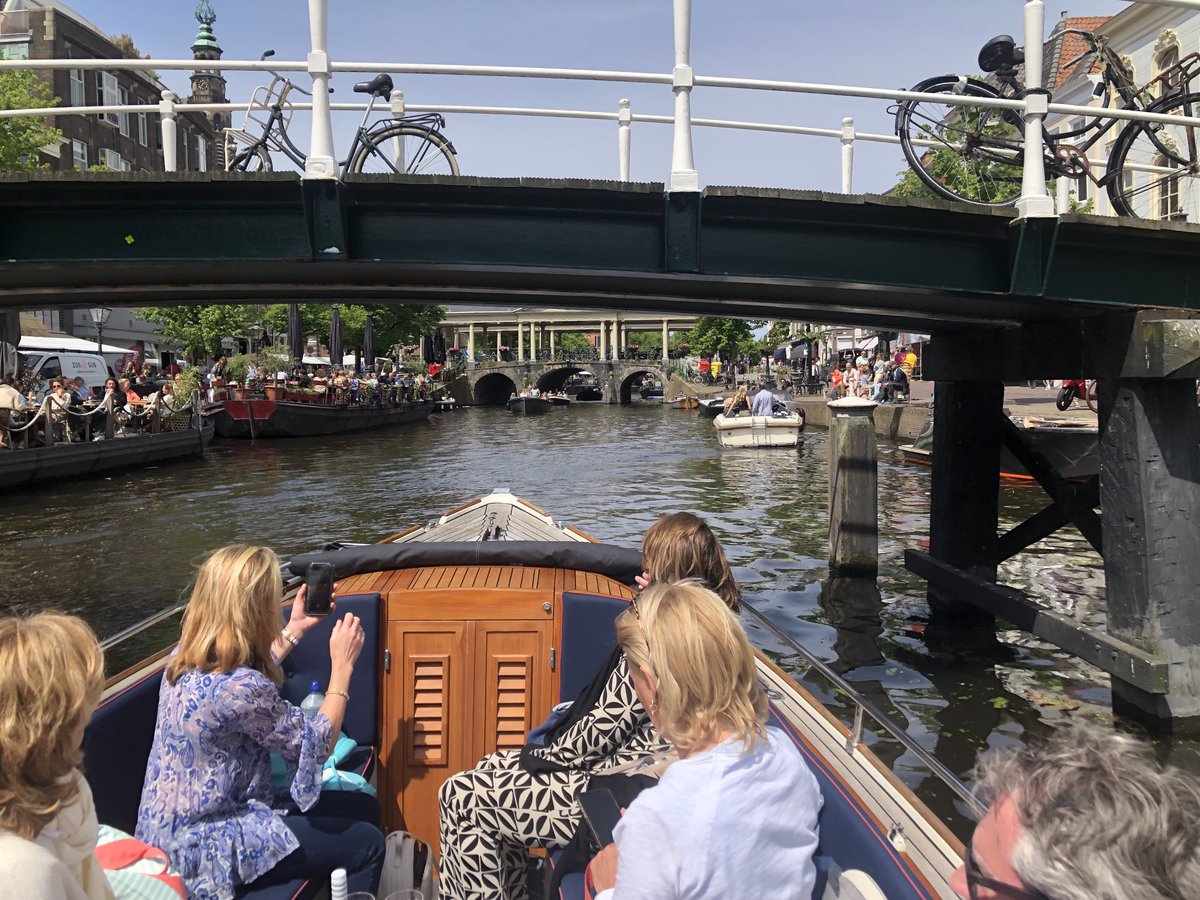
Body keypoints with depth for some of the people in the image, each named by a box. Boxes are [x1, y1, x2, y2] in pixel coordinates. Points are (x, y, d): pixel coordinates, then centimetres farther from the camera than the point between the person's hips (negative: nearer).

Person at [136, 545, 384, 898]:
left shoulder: (189, 658, -3)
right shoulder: (239, 687, -30)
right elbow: (318, 744, -15)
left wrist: (294, 632, 26)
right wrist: (342, 665, -7)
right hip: (202, 848, -9)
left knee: (365, 809, 12)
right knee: (367, 843, -4)